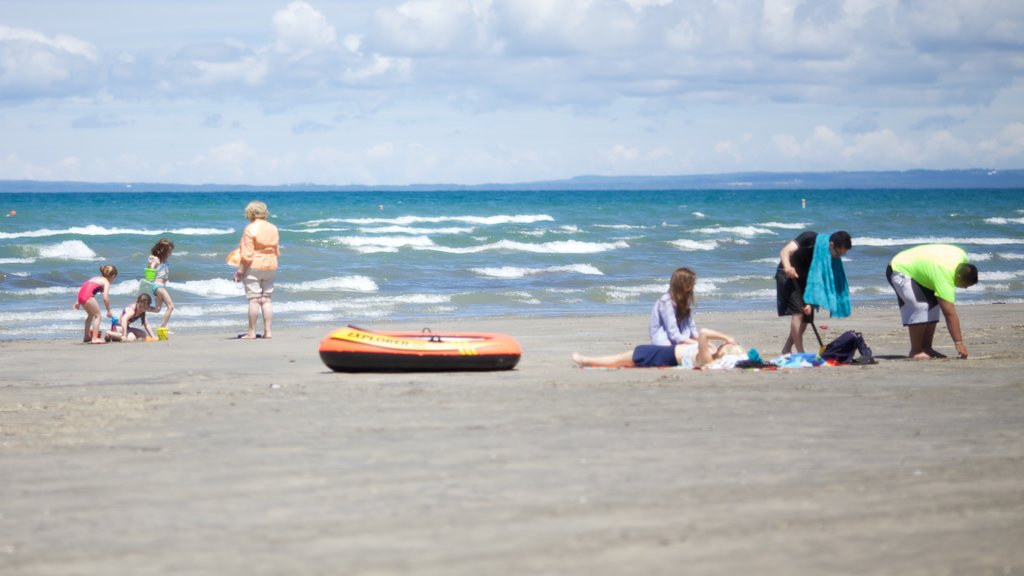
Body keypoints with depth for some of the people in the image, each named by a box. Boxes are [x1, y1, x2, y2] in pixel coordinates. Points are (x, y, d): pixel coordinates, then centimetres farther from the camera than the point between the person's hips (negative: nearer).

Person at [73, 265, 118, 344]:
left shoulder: (96, 278, 29)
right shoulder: (106, 282, 7)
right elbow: (105, 298, -5)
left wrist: (78, 301, 24)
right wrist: (108, 311, 2)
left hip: (80, 294, 8)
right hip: (88, 296, -8)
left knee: (91, 314, 28)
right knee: (98, 316, 4)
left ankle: (87, 337, 35)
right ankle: (94, 338, -5)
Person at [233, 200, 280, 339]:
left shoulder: (250, 229, -12)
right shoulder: (273, 228, 8)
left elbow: (247, 254, -15)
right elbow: (277, 251, 14)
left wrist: (240, 270, -9)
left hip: (253, 266, -6)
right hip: (270, 267, 6)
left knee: (253, 300, -4)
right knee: (266, 299, 9)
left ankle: (252, 332, -2)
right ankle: (267, 331, 6)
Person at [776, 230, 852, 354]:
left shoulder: (833, 258, -7)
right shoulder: (810, 238, -24)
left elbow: (817, 280, -7)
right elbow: (785, 251, -30)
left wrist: (809, 302, -18)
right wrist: (787, 266, -50)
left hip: (803, 280, 7)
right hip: (787, 275, -7)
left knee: (806, 318, 3)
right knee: (797, 313, -18)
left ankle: (786, 350, 18)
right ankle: (800, 353, -20)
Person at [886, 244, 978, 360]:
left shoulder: (962, 256, -13)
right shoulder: (944, 277, -35)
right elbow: (950, 314, -36)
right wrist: (959, 343, -35)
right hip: (899, 271, -10)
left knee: (933, 305, 3)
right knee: (919, 307, -23)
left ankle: (926, 348, 5)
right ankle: (915, 351, -15)